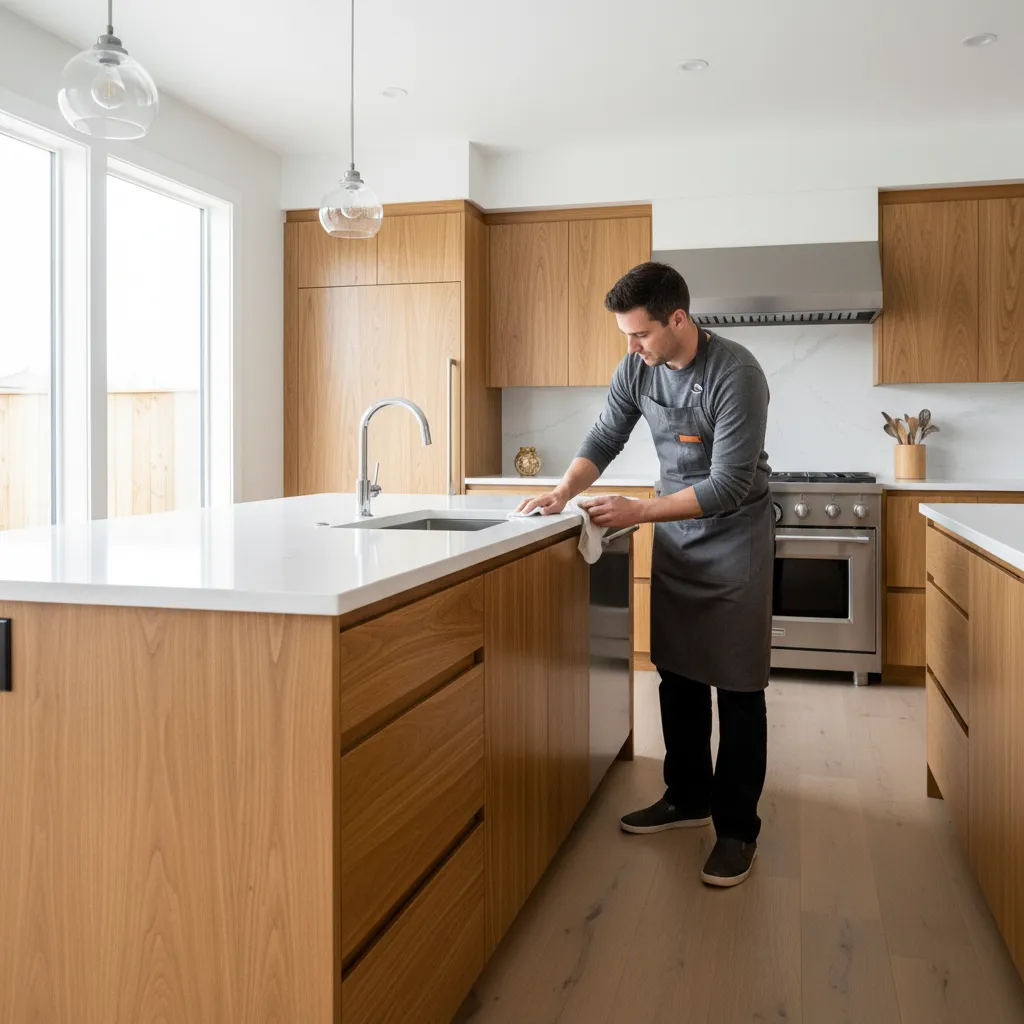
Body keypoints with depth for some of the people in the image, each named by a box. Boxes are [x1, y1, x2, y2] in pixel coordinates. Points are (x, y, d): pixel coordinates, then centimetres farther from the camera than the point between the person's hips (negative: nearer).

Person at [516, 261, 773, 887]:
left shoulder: (736, 376, -24)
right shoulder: (636, 368, -5)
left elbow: (727, 486, -26)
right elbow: (604, 441, 5)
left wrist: (638, 512, -27)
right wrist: (563, 493, -12)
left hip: (735, 535, -6)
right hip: (674, 532, 6)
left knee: (737, 688, -2)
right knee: (678, 674, 13)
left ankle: (737, 828, 10)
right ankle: (688, 798, 29)